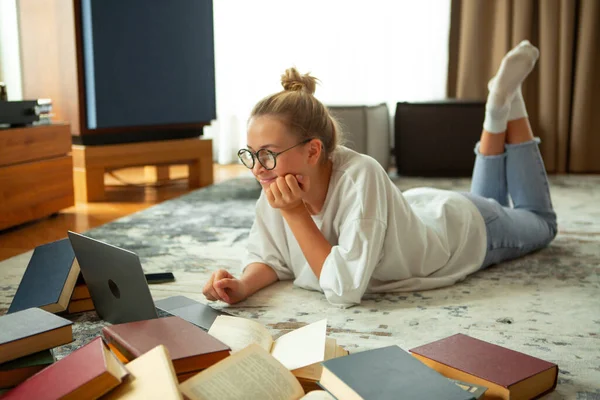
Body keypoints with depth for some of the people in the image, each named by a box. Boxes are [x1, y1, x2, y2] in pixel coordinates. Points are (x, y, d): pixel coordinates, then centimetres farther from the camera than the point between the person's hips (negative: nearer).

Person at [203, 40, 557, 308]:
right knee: (486, 198, 38)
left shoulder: (360, 176, -45)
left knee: (540, 221, 27)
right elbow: (270, 256, -17)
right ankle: (497, 114, 32)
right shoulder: (277, 187, -28)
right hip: (419, 209, 5)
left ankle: (508, 100, 24)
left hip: (468, 228, -5)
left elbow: (345, 289, -45)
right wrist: (243, 286, -37)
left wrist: (296, 214, -46)